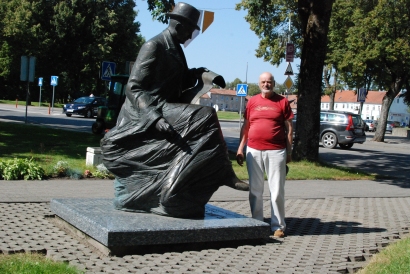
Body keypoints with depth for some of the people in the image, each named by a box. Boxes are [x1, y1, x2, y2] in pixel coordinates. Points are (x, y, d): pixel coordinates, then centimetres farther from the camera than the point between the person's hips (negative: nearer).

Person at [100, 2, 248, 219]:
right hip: (146, 113, -10)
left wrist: (193, 76, 4)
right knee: (205, 118, -23)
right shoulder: (153, 47, -12)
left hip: (164, 109, 10)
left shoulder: (175, 50, 15)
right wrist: (155, 117, -31)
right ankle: (224, 175, -20)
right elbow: (133, 88, -18)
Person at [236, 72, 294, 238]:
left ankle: (278, 226, 8)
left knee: (277, 191, 0)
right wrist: (240, 148, 7)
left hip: (276, 152, -3)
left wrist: (289, 151, 0)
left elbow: (289, 128, 4)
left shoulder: (282, 101, 4)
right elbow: (245, 126, 13)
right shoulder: (252, 101, 10)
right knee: (255, 190, 8)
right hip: (254, 151, 3)